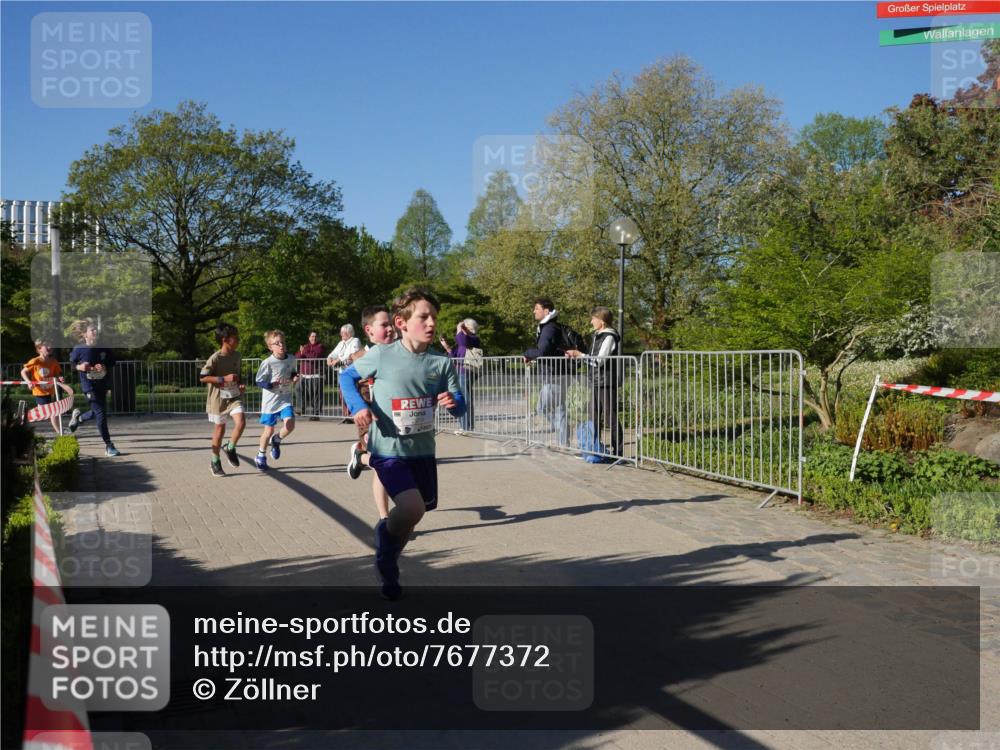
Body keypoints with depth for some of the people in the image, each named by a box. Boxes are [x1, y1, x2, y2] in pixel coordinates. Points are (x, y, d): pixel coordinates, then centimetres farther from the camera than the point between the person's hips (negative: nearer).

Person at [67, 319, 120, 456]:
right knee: (101, 413, -7)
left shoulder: (103, 347, -2)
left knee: (97, 412, 16)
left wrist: (105, 367, -12)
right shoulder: (79, 349, -9)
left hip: (103, 385, 5)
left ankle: (78, 417, 49)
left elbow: (112, 362, 8)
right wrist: (79, 367, -15)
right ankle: (108, 446, 0)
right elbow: (71, 364, 4)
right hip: (89, 385, -5)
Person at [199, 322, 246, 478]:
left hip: (234, 396, 4)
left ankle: (230, 448, 11)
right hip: (218, 398, -4)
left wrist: (240, 384, 1)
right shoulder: (215, 359, -16)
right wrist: (223, 379, -23)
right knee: (219, 430, 6)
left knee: (240, 422, -16)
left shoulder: (237, 356, 3)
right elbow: (203, 377, -15)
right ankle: (215, 462, 22)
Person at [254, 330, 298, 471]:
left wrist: (294, 377, -3)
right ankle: (261, 456, 28)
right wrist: (272, 384, -24)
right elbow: (259, 381, -10)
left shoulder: (291, 359, 0)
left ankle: (276, 440, 18)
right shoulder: (268, 363, -15)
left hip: (285, 398, 3)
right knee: (269, 430, 5)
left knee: (290, 424, -15)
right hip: (270, 400, -3)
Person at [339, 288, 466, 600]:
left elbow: (460, 406, 0)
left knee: (413, 512, 15)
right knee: (412, 508, -24)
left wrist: (453, 403, -23)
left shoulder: (442, 363, -4)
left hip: (422, 451, 5)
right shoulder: (381, 355, -11)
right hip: (388, 449, -4)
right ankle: (385, 532, 12)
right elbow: (347, 376, 4)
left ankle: (388, 566, 45)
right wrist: (358, 406, -12)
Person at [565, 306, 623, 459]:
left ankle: (618, 451, 2)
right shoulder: (597, 336, 16)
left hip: (607, 383, -9)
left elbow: (599, 361, -18)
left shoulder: (609, 337, -13)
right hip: (596, 382, 10)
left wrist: (579, 354, -14)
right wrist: (576, 355, 8)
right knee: (593, 416, 12)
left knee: (610, 417, -5)